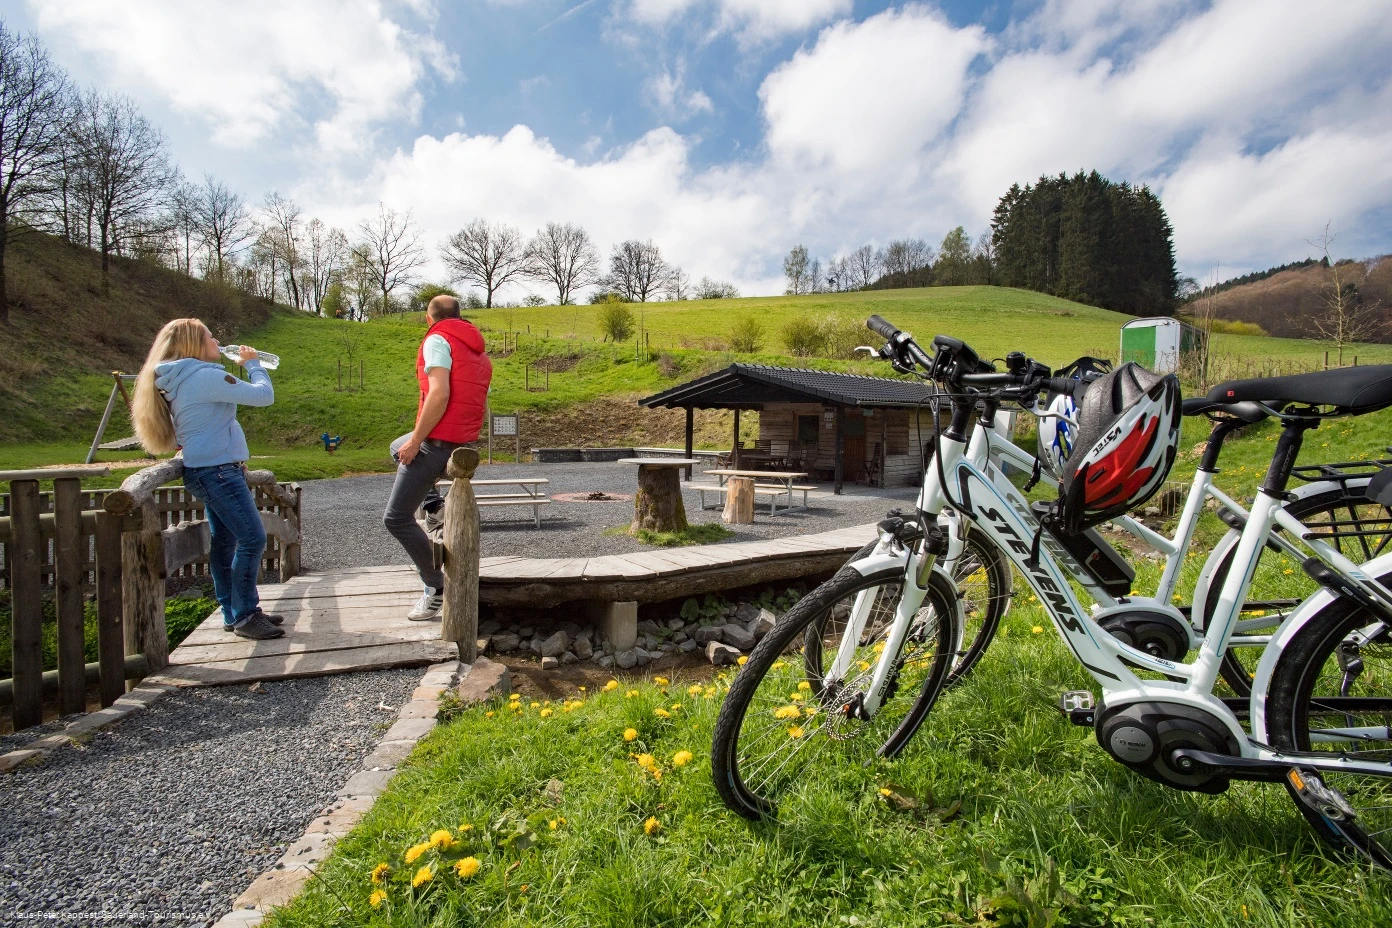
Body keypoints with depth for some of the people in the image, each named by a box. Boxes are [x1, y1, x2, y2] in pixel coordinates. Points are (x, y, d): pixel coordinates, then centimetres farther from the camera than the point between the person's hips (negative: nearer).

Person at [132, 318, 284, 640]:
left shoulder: (179, 380, 15)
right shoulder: (205, 376, -15)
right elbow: (263, 396, -15)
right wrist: (252, 363, -1)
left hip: (209, 470, 10)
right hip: (218, 471, -10)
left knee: (224, 541, 13)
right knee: (253, 538, -9)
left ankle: (233, 613, 20)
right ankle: (245, 616, -3)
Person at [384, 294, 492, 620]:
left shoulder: (437, 340, -8)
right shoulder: (478, 351, 18)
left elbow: (439, 394, -22)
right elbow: (481, 404, 18)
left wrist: (416, 440, -18)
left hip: (438, 441, -9)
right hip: (464, 441, 9)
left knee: (396, 517, -1)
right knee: (397, 447, 35)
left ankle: (437, 588, 1)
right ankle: (434, 505, 17)